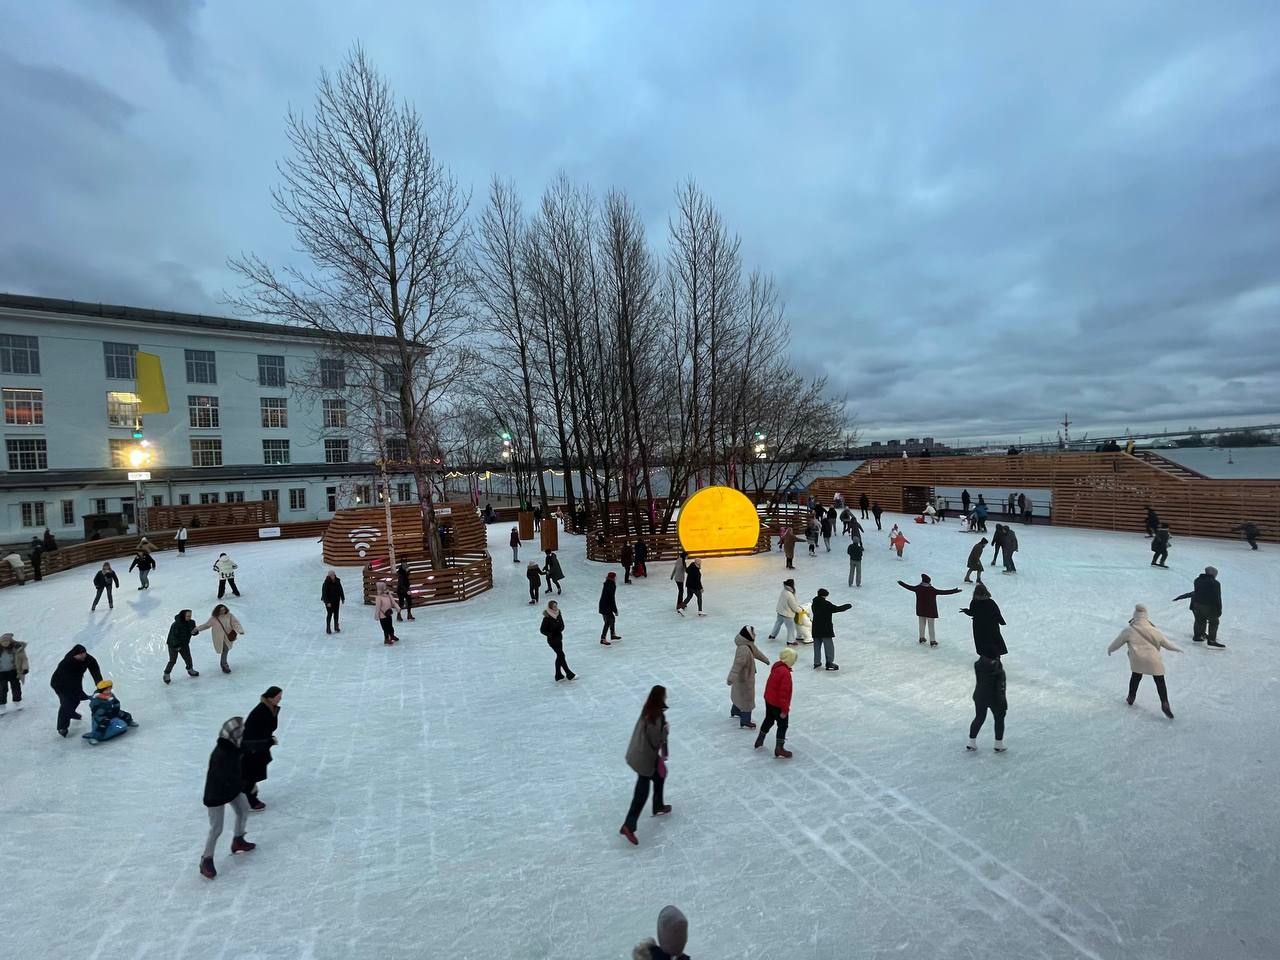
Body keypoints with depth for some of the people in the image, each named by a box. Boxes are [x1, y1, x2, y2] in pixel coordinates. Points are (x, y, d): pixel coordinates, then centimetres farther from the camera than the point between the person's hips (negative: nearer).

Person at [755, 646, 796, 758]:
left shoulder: (776, 666, -2)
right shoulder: (785, 673, -29)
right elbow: (783, 693, -26)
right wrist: (784, 709, -18)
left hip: (769, 700, 9)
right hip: (778, 705, -9)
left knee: (768, 720, 25)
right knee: (783, 725, 9)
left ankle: (759, 741, 38)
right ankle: (779, 750, 19)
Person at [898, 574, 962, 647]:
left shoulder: (918, 588, -10)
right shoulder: (932, 590, -22)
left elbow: (908, 587, 3)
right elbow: (943, 592, -23)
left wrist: (900, 583, 19)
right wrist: (955, 591, -18)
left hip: (920, 610, 4)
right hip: (930, 611, -4)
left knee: (922, 625, 19)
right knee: (931, 626, 6)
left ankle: (922, 638, 31)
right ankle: (932, 641, 11)